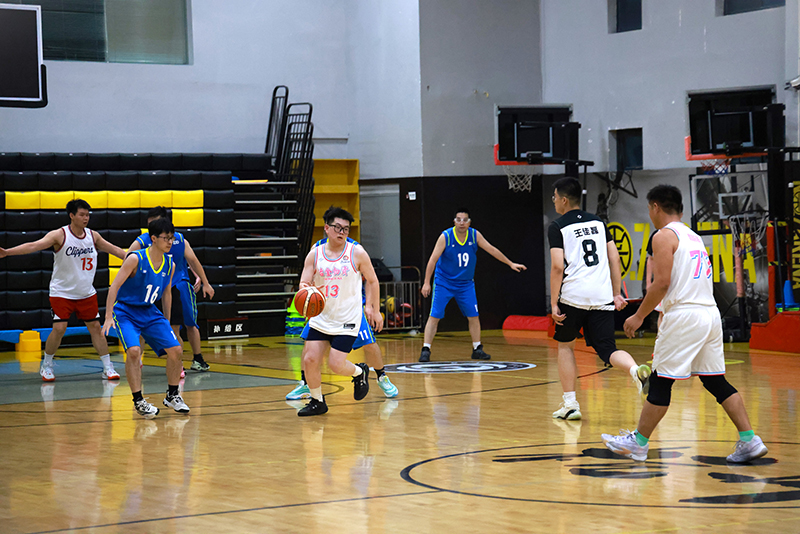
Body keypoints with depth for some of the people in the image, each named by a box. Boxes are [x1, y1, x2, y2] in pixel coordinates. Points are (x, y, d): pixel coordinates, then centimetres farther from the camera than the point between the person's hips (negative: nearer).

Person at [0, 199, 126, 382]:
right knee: (59, 328, -11)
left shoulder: (93, 236, 0)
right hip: (62, 292, -4)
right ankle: (46, 365, 10)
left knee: (95, 327, 6)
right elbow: (34, 246, -26)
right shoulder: (59, 235, -15)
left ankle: (108, 367, 13)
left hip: (87, 293, 4)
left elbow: (114, 249, 14)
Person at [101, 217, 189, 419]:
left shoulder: (170, 265, -1)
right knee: (134, 351, -27)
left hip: (150, 313, 6)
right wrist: (108, 317, -26)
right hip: (126, 311, -6)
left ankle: (172, 396, 17)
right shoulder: (136, 259, -19)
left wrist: (166, 323, 18)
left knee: (176, 350, -3)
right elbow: (115, 286, -19)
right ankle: (138, 401, -15)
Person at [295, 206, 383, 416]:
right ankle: (317, 401, 17)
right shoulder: (314, 254, -1)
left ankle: (360, 372, 24)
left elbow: (372, 280, 5)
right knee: (310, 360, -5)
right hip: (321, 318, 3)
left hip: (347, 320, -3)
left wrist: (375, 310, 5)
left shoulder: (357, 253, -7)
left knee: (336, 365, -10)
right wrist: (305, 289, -29)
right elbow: (305, 283, -4)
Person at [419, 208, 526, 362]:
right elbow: (433, 259, -16)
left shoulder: (475, 235, -7)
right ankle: (426, 350, -6)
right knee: (434, 316, -9)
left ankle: (477, 349, 17)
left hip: (466, 284, 4)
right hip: (443, 283, -3)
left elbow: (491, 250, 3)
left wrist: (510, 263, 5)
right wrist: (426, 283, -20)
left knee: (473, 316, 4)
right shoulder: (445, 237, -17)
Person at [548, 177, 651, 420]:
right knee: (607, 350, 3)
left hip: (573, 296, -4)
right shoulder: (598, 222, 17)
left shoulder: (557, 227, 0)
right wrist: (616, 294, 16)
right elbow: (614, 259, 13)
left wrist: (554, 304, -7)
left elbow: (558, 267, -9)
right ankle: (637, 370, -29)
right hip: (602, 297, 4)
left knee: (565, 345, 18)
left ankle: (570, 404, 16)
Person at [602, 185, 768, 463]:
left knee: (660, 382, 0)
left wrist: (639, 316, -6)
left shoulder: (664, 236, -6)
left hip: (684, 315, -8)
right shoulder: (693, 236, 20)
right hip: (710, 313, 8)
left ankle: (638, 443, 7)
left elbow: (661, 283, -15)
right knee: (716, 381, 11)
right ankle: (749, 441, 5)